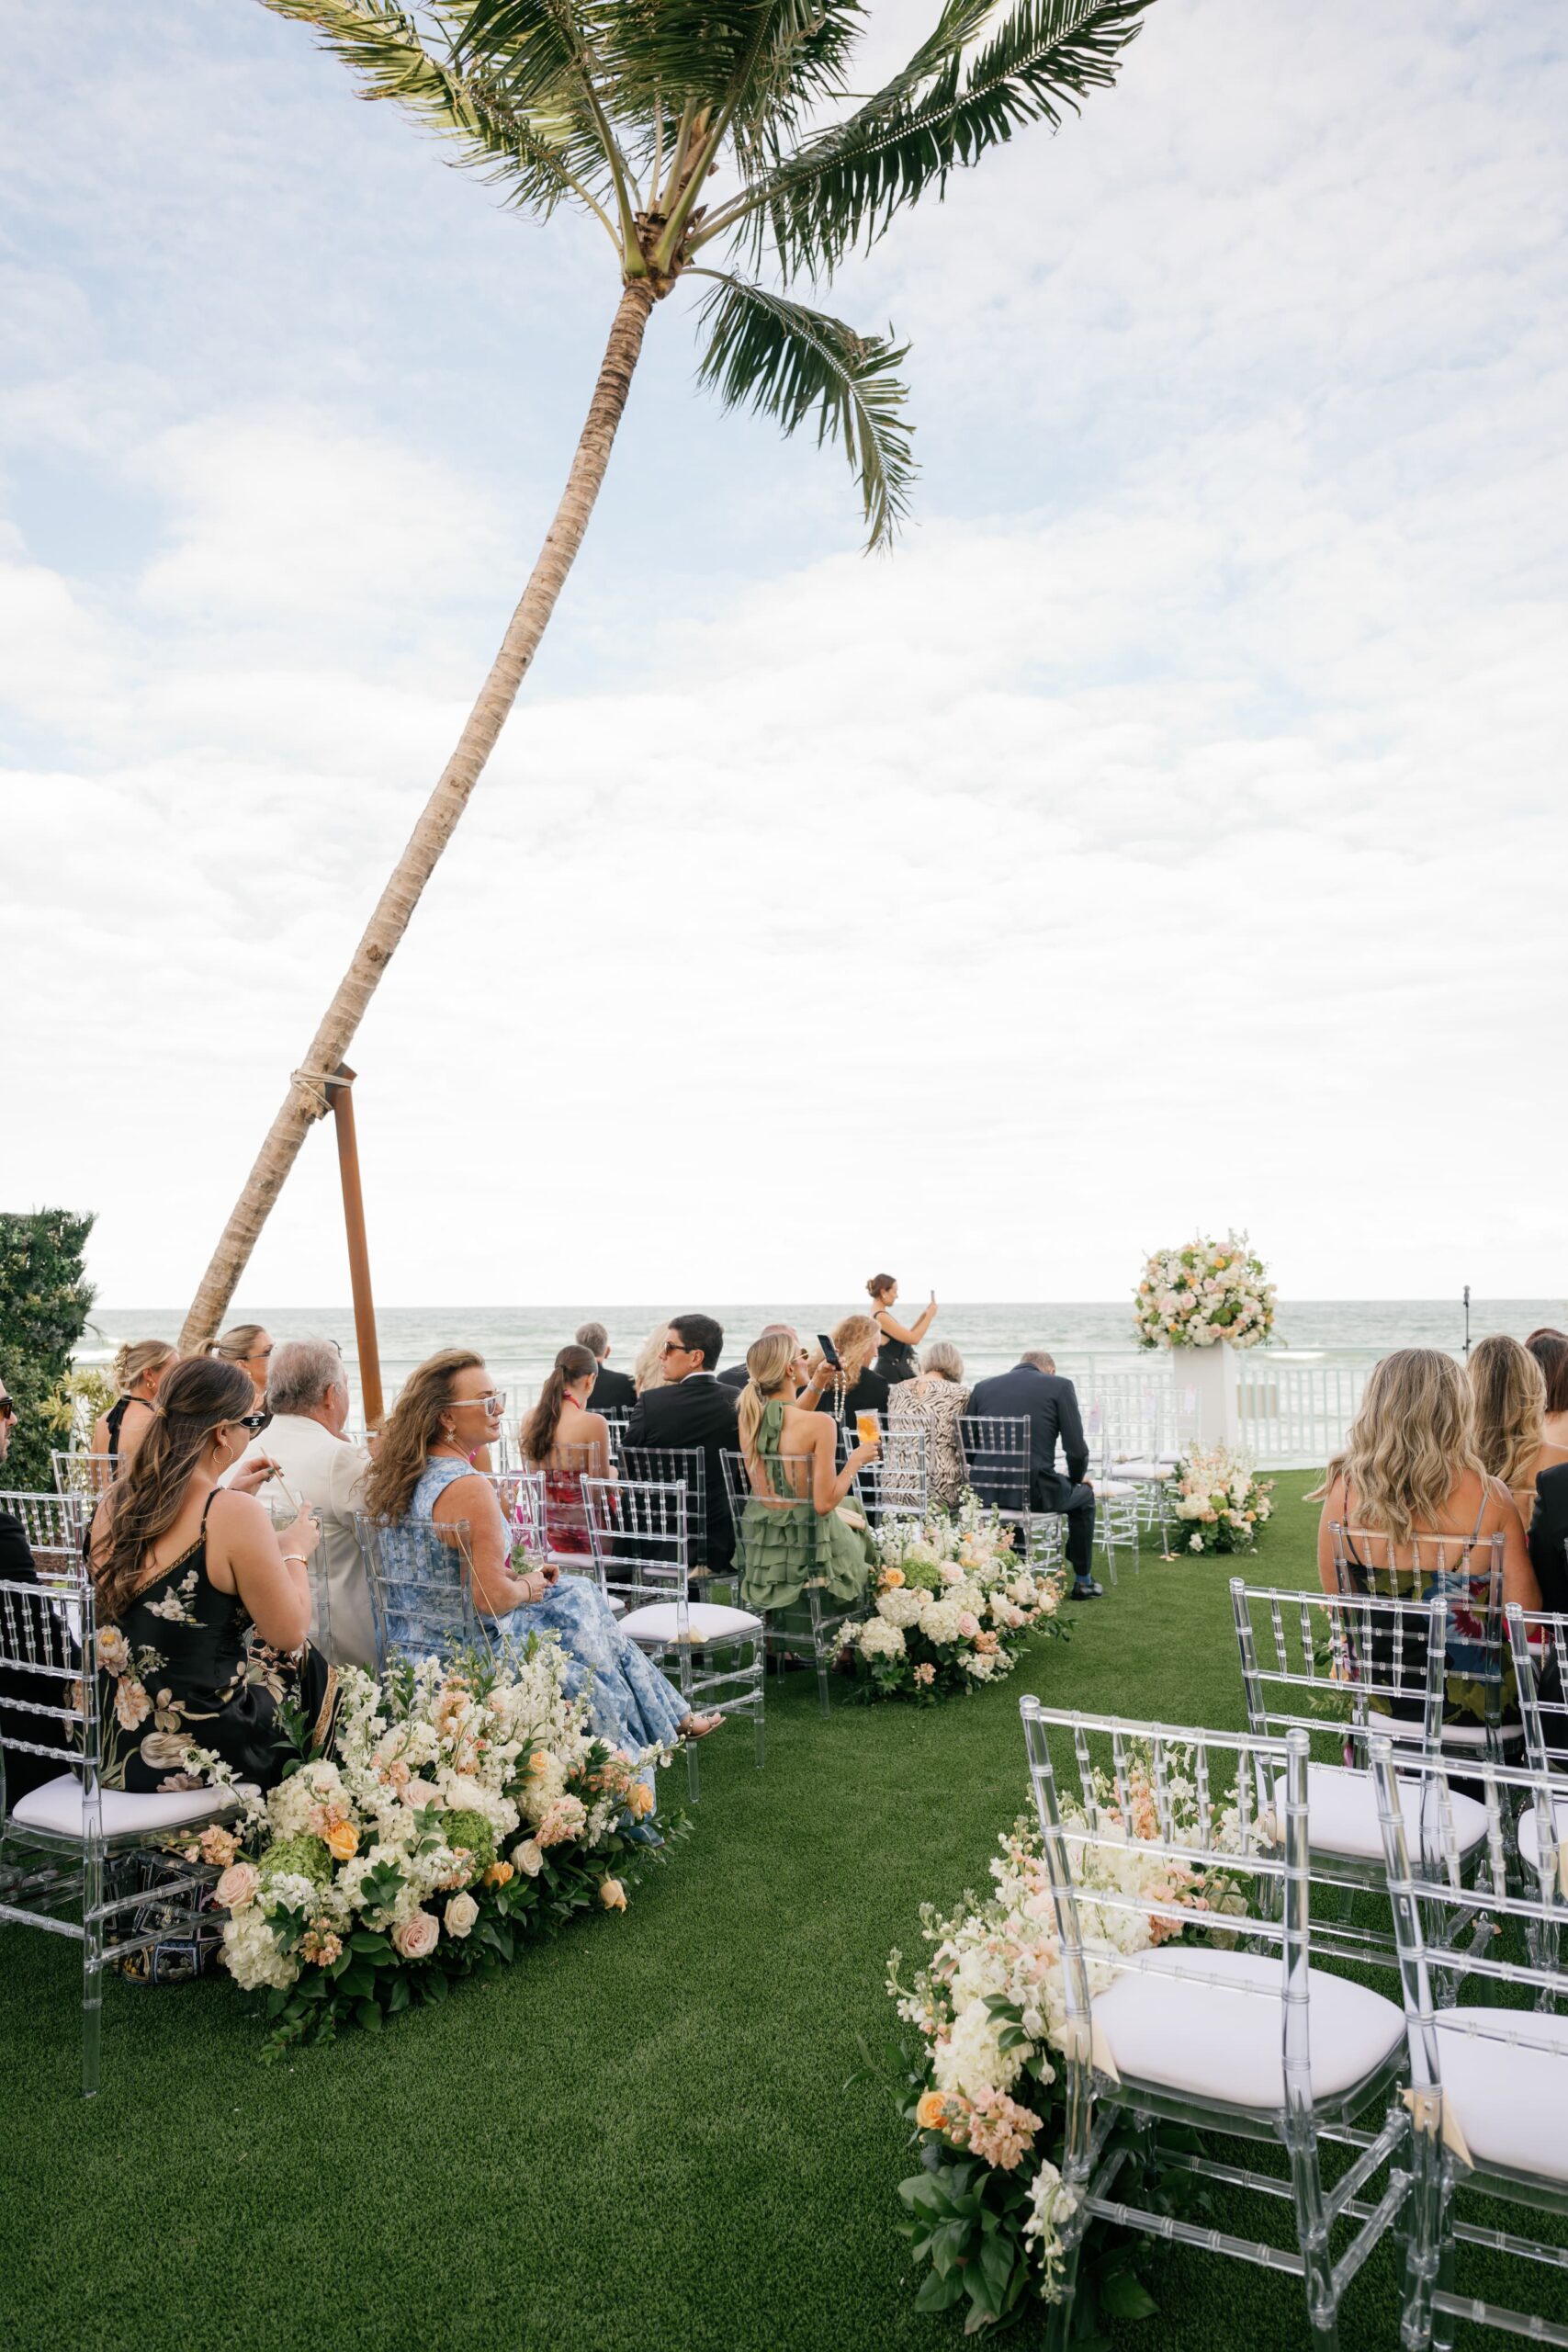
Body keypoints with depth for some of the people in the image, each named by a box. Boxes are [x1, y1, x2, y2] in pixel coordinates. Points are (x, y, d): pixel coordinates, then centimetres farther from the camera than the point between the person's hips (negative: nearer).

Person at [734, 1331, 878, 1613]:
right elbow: (825, 1503, -22)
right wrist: (855, 1460, -10)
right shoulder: (818, 1424, -24)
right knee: (861, 1531, 28)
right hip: (807, 1548, -6)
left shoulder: (747, 1418, -5)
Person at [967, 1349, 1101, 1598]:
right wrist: (1077, 1478, 18)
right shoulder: (1059, 1386, 0)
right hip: (1036, 1490, -4)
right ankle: (1083, 1582, 35)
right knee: (1084, 1496, 28)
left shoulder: (982, 1387, 9)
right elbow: (1077, 1449, -3)